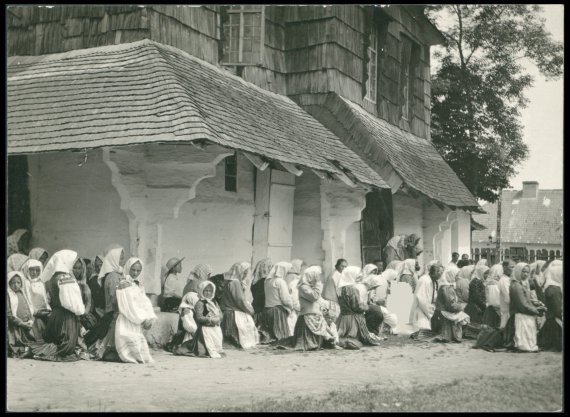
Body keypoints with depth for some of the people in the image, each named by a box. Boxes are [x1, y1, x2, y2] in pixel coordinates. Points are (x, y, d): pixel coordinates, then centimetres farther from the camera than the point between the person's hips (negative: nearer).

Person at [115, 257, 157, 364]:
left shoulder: (139, 286, 18)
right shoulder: (124, 284, -8)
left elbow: (146, 303, 9)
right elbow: (129, 306, -14)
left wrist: (149, 318, -7)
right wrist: (143, 319, -15)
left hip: (137, 325, 8)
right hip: (126, 326, -8)